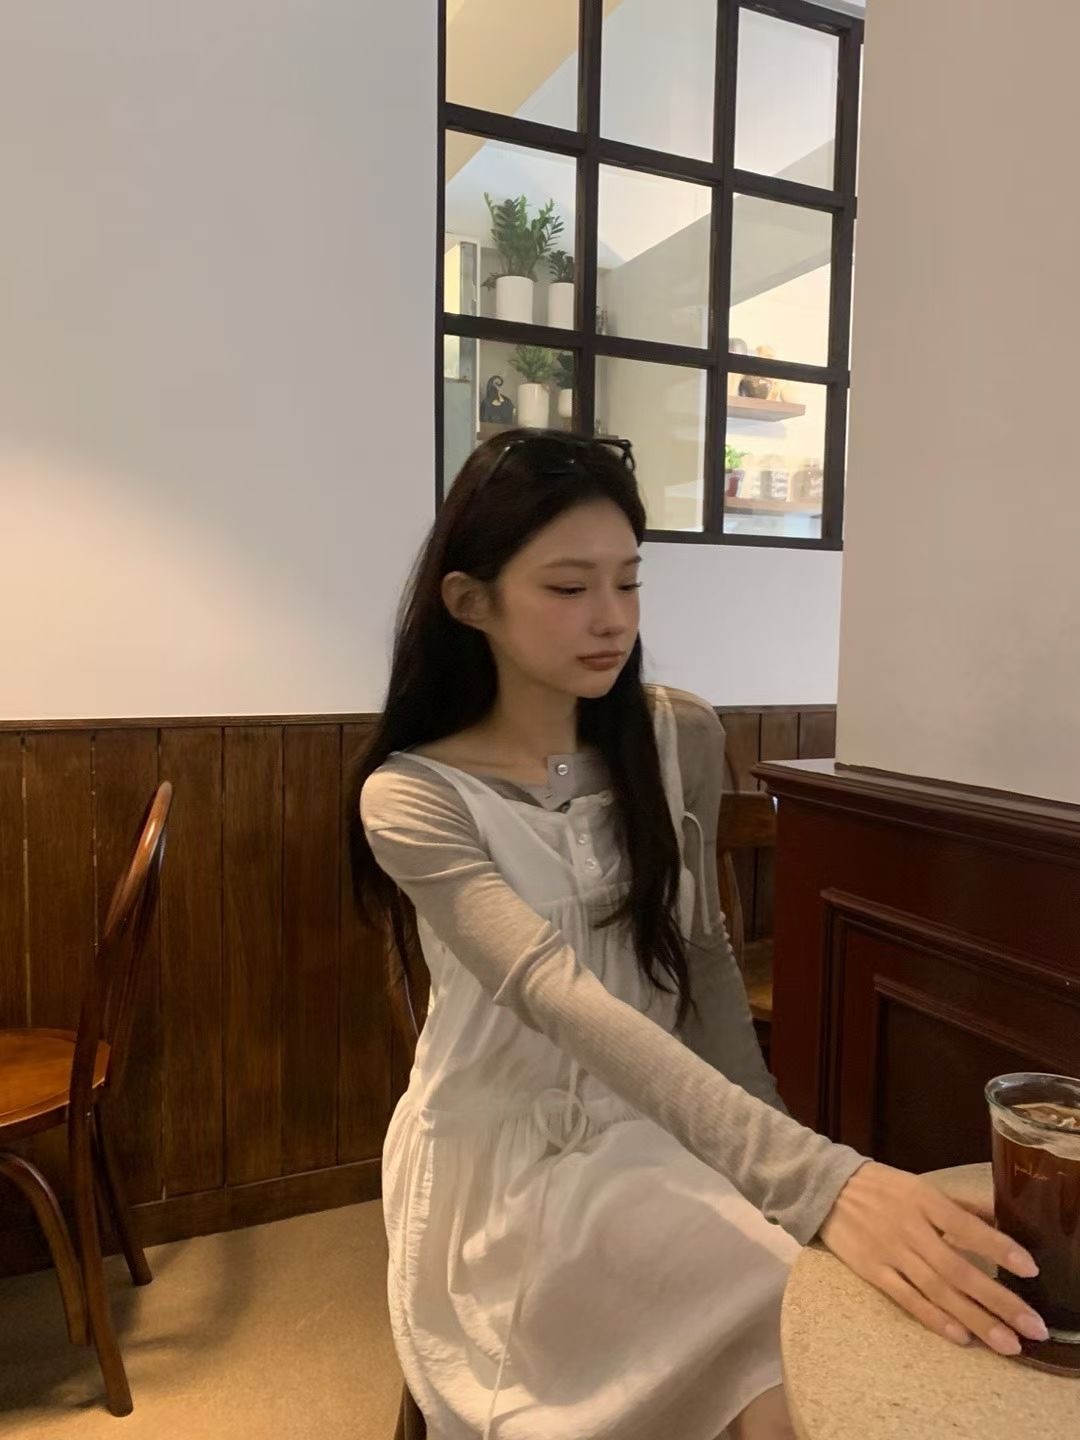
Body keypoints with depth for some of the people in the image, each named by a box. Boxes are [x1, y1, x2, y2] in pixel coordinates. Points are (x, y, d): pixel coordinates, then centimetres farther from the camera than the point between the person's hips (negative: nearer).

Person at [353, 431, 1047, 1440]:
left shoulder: (680, 740, -3)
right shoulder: (411, 798, -17)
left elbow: (700, 958, 7)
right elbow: (561, 997, -30)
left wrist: (773, 1150, -4)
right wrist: (814, 1179, -41)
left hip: (655, 1130, 4)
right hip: (504, 1152, -4)